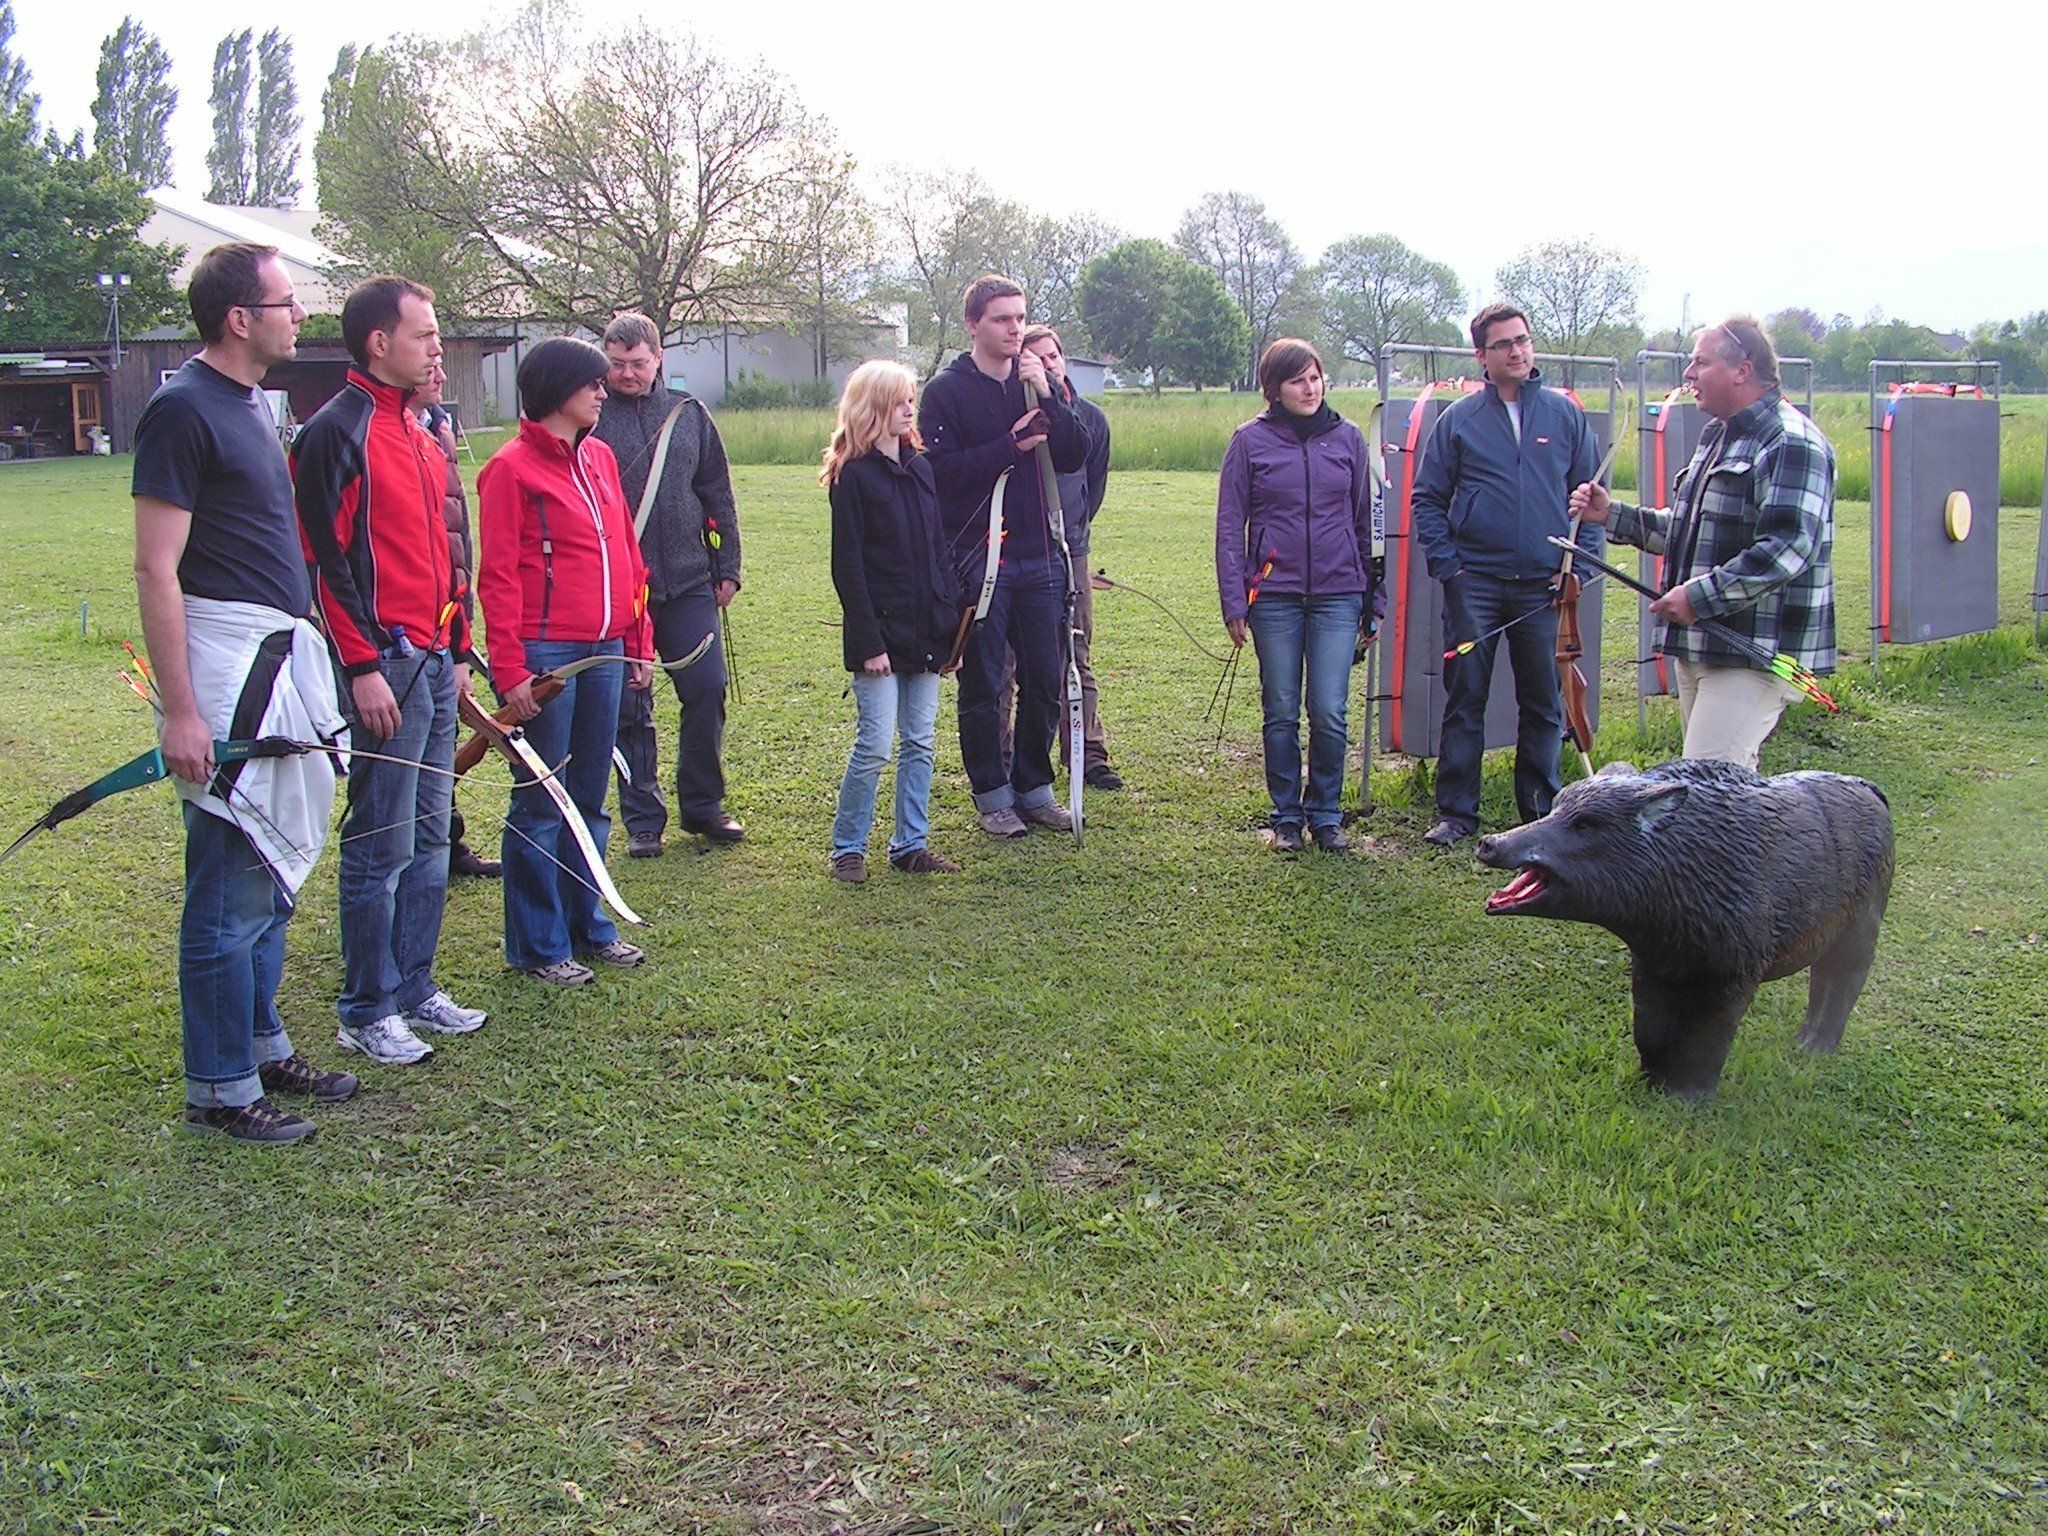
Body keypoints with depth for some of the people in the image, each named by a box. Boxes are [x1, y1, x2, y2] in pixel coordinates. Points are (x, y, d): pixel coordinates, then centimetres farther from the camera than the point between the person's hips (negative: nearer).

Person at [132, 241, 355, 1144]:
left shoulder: (248, 404, 15)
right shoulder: (184, 409, -13)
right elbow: (156, 570, -17)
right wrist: (179, 711, -21)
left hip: (281, 659, 10)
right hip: (226, 669, -9)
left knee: (272, 874, 17)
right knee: (229, 890, -3)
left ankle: (263, 1047, 29)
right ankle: (219, 1089, 7)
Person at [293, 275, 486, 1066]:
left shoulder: (419, 434, 17)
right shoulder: (336, 432, -10)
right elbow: (324, 560, -15)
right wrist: (362, 666, -18)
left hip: (434, 663, 9)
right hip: (385, 666, -9)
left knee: (429, 839, 14)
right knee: (381, 847, -2)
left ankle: (415, 989, 25)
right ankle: (368, 1012, 9)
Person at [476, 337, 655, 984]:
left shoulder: (600, 458, 13)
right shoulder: (512, 468, -8)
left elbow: (627, 557, 17)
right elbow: (499, 578, -11)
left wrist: (638, 642, 14)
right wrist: (510, 669, -15)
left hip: (604, 653, 7)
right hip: (546, 656, -7)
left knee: (591, 800, 14)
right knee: (541, 804, 2)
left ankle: (587, 925, 26)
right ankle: (538, 946, 11)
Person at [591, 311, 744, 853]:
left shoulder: (688, 413, 10)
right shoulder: (589, 417, -1)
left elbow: (717, 496, 15)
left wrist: (727, 567, 12)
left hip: (689, 583, 3)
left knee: (707, 690, 2)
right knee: (629, 706, 4)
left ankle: (703, 805, 18)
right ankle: (642, 819, 15)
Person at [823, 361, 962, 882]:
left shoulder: (921, 467, 11)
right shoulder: (853, 476, -8)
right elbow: (847, 566, -11)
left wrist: (951, 624, 10)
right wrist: (868, 642, -15)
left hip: (925, 633, 6)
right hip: (880, 633, -6)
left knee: (919, 742, 9)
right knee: (875, 745, -4)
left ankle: (910, 844, 19)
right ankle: (847, 848, 10)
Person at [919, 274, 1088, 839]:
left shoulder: (1037, 382, 11)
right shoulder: (948, 390, -3)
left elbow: (1075, 457, 1)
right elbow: (939, 470, -14)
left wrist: (1047, 395, -10)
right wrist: (1011, 445, -16)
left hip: (1039, 558, 4)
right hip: (977, 558, -4)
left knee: (1044, 680, 8)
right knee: (982, 685, 3)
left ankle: (1034, 787, 22)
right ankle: (991, 793, 15)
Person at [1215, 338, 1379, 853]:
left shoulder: (1347, 438, 7)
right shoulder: (1250, 440, 1)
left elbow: (1364, 521, 13)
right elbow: (1229, 526, 2)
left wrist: (1373, 598, 11)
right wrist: (1233, 603, -4)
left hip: (1338, 594, 1)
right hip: (1275, 596, -1)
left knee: (1330, 713, -3)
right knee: (1281, 714, 5)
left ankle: (1326, 815, 12)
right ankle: (1286, 817, 18)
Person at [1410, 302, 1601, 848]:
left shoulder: (1565, 415, 6)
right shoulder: (1458, 419, 3)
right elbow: (1427, 498, 6)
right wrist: (1446, 564, -4)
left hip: (1544, 586, 1)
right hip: (1474, 583, -1)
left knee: (1543, 702, 8)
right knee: (1464, 700, 2)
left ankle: (1543, 810, 20)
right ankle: (1456, 813, 9)